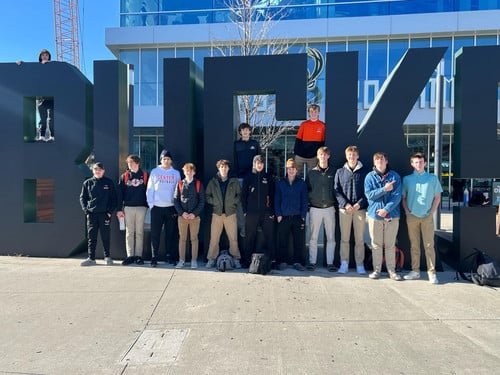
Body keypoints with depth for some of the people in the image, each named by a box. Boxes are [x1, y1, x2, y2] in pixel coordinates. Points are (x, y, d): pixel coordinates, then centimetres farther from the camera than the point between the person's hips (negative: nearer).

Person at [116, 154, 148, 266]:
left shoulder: (145, 175, 5)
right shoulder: (124, 176, 9)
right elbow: (120, 194, 6)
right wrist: (119, 209, 0)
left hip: (141, 207, -1)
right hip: (128, 207, 1)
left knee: (139, 232, 3)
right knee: (129, 233, 4)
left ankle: (138, 256, 9)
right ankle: (130, 256, 9)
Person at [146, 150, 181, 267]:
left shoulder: (176, 173, 9)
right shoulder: (155, 172, 6)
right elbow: (149, 190, 5)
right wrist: (151, 204, -4)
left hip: (171, 207, 1)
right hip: (157, 207, -1)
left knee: (170, 234, 7)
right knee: (155, 234, 0)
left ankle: (169, 256, 17)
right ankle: (154, 257, 6)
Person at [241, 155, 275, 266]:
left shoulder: (269, 177, 9)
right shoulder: (248, 177, 8)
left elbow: (273, 195, 7)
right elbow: (243, 195, 7)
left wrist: (272, 211, -1)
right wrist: (245, 210, -1)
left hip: (266, 212, 0)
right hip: (251, 212, 0)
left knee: (269, 236, -1)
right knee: (250, 237, 4)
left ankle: (270, 259, 8)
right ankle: (247, 259, 13)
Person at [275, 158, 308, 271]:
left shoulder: (301, 183, 6)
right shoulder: (281, 183, 8)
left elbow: (304, 201, 4)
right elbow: (277, 200, 6)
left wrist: (303, 215, -4)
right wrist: (278, 214, -3)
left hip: (298, 217, 0)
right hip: (283, 217, 1)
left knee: (298, 241, 2)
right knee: (282, 241, 4)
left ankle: (297, 261, 12)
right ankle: (283, 261, 14)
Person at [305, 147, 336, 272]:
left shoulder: (333, 172, 4)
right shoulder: (311, 173, 3)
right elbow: (306, 189, 6)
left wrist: (336, 204, 0)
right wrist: (308, 204, 0)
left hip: (329, 208, 1)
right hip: (315, 209, 0)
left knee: (331, 237, 4)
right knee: (313, 237, 4)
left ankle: (330, 262, 14)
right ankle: (312, 262, 14)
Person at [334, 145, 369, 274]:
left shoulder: (364, 172, 6)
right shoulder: (340, 172, 9)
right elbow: (337, 191, 4)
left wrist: (360, 203, -11)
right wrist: (345, 204, -9)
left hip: (360, 209, -1)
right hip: (344, 209, 1)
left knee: (359, 239, 4)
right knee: (344, 238, 4)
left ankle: (360, 264, 13)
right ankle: (344, 264, 12)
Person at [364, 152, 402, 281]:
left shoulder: (395, 176, 2)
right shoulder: (370, 176, 4)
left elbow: (397, 196, -6)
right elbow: (369, 194, -6)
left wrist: (386, 209, -15)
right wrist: (384, 189, -16)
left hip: (392, 215, 0)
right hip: (374, 214, 0)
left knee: (390, 244, 7)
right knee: (376, 244, 7)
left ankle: (391, 270, 18)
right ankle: (377, 269, 17)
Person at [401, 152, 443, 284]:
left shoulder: (433, 178, 5)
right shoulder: (407, 179, 7)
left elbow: (437, 197, 6)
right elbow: (403, 197, 11)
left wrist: (432, 212, -3)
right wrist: (407, 211, -1)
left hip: (427, 217, -1)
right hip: (412, 216, 1)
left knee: (429, 245, -2)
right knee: (414, 245, 7)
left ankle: (432, 273, 4)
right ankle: (415, 271, 15)